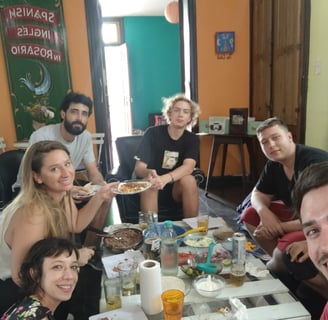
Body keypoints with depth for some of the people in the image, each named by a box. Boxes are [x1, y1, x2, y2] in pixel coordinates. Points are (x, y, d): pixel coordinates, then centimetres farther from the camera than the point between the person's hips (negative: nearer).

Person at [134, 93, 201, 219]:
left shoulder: (192, 139, -4)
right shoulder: (153, 133, -11)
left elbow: (188, 167, -24)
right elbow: (138, 168, -15)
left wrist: (165, 179, -44)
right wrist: (149, 173, -41)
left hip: (176, 186, 2)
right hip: (153, 184, -1)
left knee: (189, 180, -29)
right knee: (149, 182, -33)